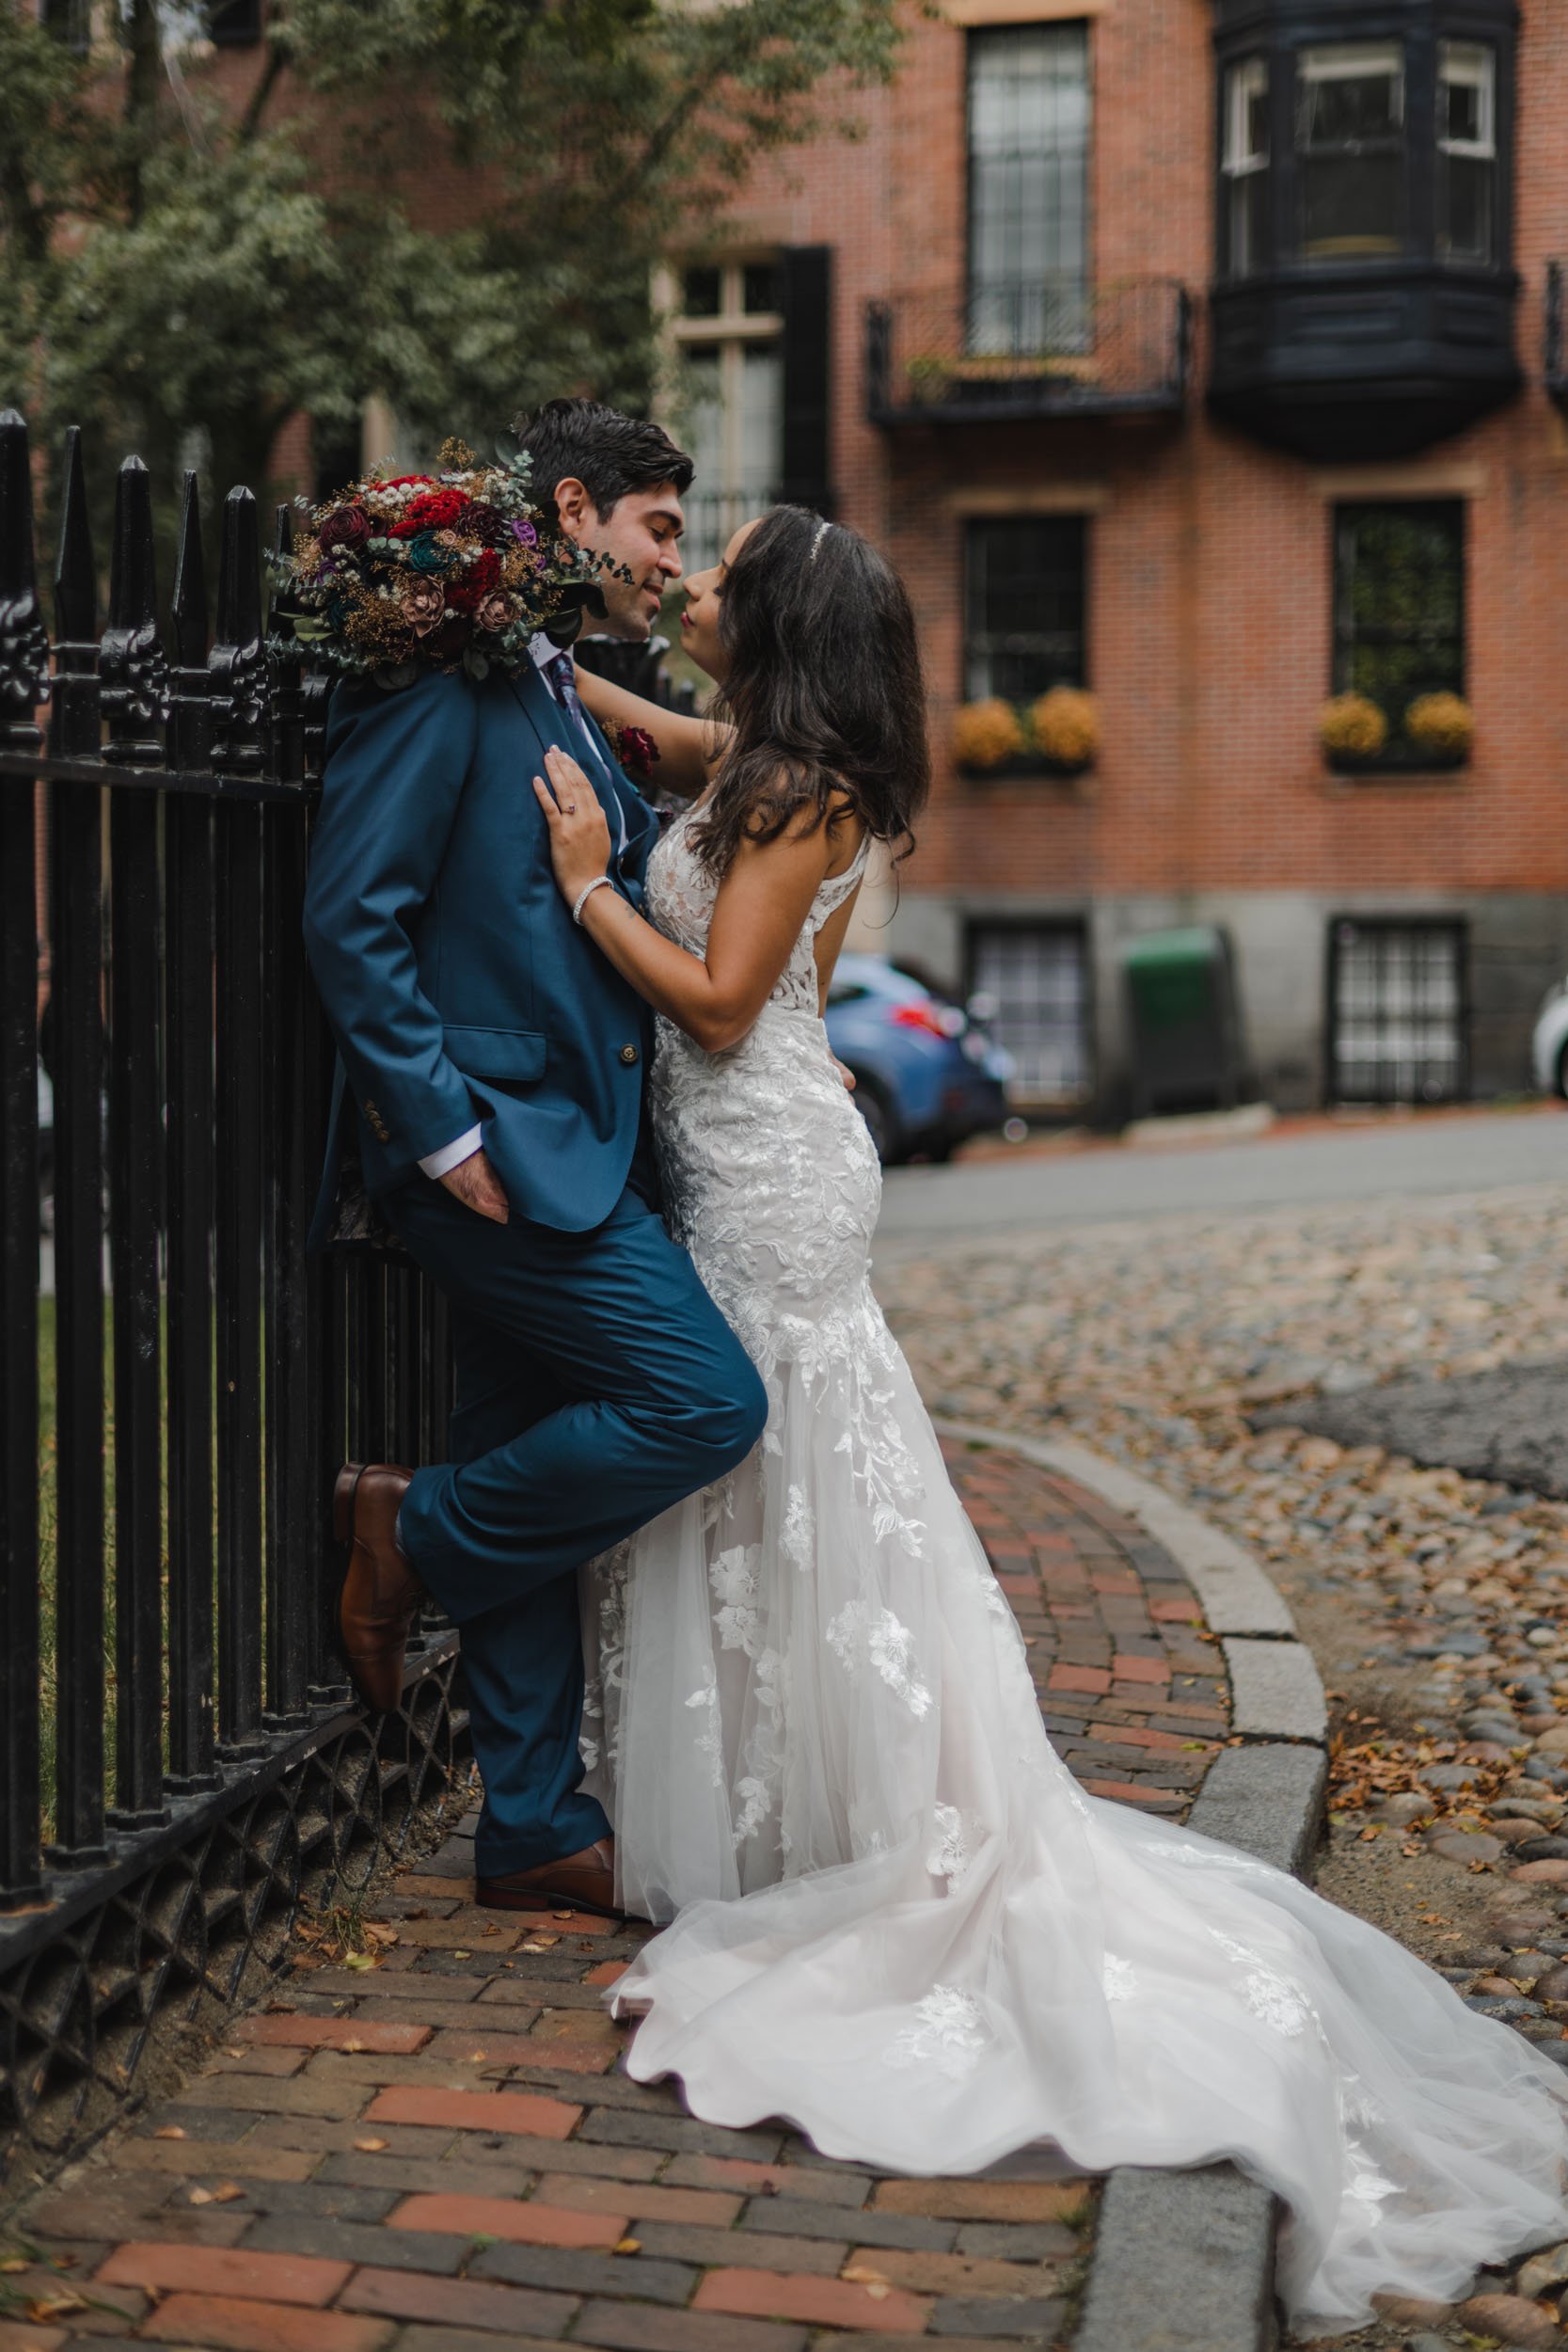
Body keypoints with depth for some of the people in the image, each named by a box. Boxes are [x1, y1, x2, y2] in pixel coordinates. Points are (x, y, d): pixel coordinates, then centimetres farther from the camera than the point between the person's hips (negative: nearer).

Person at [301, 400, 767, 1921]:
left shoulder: (564, 702, 19)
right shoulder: (444, 675, -10)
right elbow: (351, 916, -17)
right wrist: (445, 1129, -18)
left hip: (560, 1152, 10)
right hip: (498, 1151, -9)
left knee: (535, 1491, 12)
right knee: (707, 1403, -14)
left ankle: (537, 1830, 19)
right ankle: (416, 1536, 3)